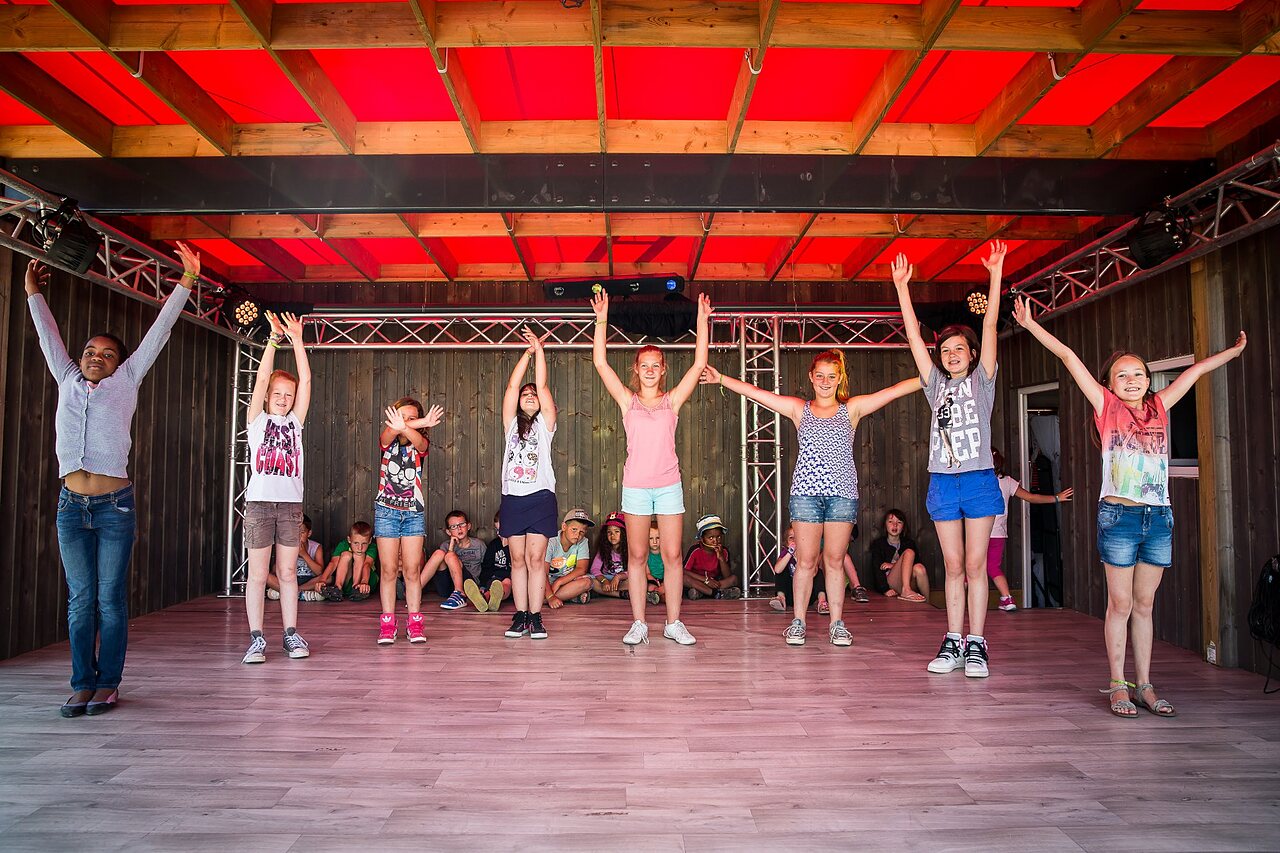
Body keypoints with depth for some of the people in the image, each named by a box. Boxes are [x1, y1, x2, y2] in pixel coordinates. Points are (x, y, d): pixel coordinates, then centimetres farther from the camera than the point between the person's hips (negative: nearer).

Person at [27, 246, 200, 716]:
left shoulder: (125, 383, 7)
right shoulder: (68, 382, 14)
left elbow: (158, 331, 6)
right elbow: (49, 337, 27)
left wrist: (186, 281, 6)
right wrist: (33, 294, 36)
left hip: (114, 505, -3)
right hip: (71, 505, 3)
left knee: (110, 598, 0)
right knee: (80, 599, 5)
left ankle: (107, 684, 7)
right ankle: (83, 685, 11)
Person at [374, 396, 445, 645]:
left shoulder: (420, 443, 2)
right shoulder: (387, 440, 2)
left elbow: (417, 439, -24)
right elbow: (391, 431, -23)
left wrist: (405, 428, -48)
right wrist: (423, 423, -41)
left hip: (414, 512, 1)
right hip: (386, 510, 0)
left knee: (412, 569, 0)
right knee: (389, 569, 0)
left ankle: (415, 623, 6)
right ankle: (387, 623, 6)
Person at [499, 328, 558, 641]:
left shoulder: (545, 424, 9)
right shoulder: (512, 424, 14)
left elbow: (543, 386, 1)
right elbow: (511, 386, 6)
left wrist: (540, 350, 0)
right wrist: (528, 352, 6)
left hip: (541, 497, -2)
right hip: (512, 498, 2)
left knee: (536, 559, -3)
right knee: (518, 559, 4)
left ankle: (536, 618, 2)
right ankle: (521, 616, 10)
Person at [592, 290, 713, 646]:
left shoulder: (672, 400, 7)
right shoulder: (628, 401, 5)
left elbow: (699, 364, 2)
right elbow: (601, 363, -2)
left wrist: (703, 321, -1)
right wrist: (602, 321, -6)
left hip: (669, 485, 1)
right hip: (635, 486, -1)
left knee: (672, 556, 2)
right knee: (636, 556, 4)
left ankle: (674, 623, 12)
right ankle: (638, 624, 12)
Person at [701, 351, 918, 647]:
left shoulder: (852, 409, 10)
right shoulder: (799, 409, 10)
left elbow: (894, 390, 6)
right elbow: (756, 393, 6)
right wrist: (722, 379, 2)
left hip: (842, 492, 0)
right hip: (806, 492, 0)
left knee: (835, 560, 5)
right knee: (806, 560, 1)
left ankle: (837, 624, 14)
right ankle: (798, 622, 11)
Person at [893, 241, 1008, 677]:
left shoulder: (981, 380, 6)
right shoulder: (936, 385, 12)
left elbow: (990, 325, -2)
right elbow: (913, 336, 8)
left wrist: (996, 273, -8)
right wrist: (901, 286, 4)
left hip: (979, 481, -3)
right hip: (942, 482, 3)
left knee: (975, 565, -1)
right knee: (953, 567, 6)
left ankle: (976, 645, 4)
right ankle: (953, 642, 10)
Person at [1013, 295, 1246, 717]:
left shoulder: (1159, 407, 10)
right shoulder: (1107, 408, 1)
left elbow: (1196, 370, 24)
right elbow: (1068, 357, -4)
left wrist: (1234, 350, 35)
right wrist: (1030, 324, -5)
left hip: (1159, 518, 4)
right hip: (1119, 515, -4)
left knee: (1144, 605, 10)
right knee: (1120, 604, 1)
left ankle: (1145, 686, 16)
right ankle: (1118, 686, 9)